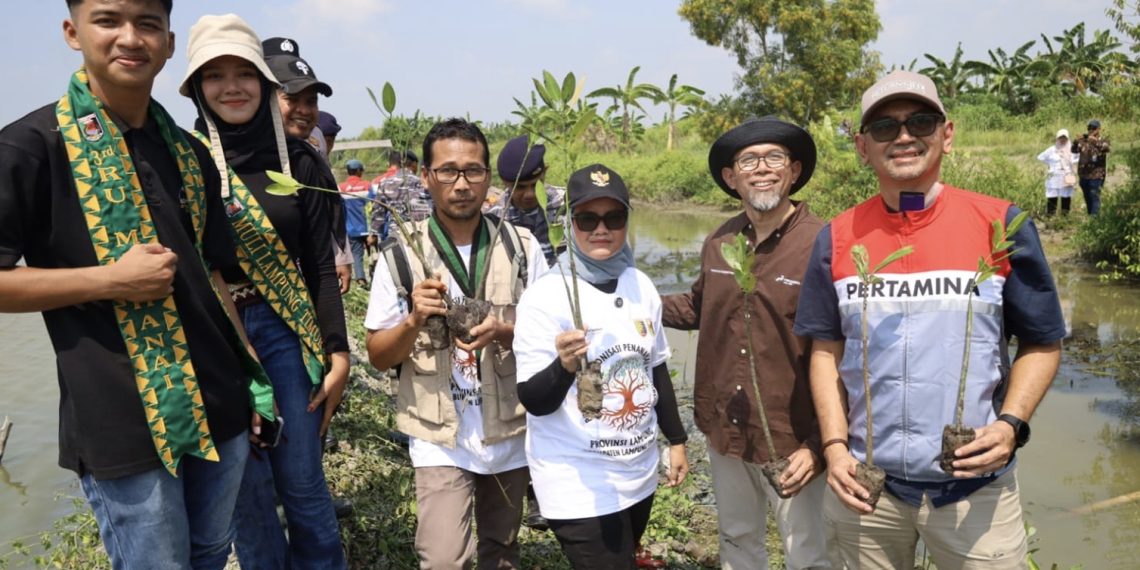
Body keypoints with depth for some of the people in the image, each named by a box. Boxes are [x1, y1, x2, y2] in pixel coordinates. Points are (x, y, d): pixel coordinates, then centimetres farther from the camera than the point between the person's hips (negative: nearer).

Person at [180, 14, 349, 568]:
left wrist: (337, 350, -2)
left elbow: (321, 266, 3)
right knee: (246, 488, 9)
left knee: (303, 482, 8)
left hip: (286, 332, 1)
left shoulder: (298, 161, 2)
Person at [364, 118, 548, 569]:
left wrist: (504, 333, -20)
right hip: (441, 438, -2)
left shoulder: (521, 246, -5)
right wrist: (414, 321, -24)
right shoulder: (403, 254, -8)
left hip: (510, 433, 2)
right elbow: (379, 357, -4)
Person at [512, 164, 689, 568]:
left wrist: (676, 440, 17)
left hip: (639, 475, 6)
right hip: (578, 485, -6)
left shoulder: (642, 287, 0)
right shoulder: (545, 297, -17)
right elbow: (534, 401, -18)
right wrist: (564, 367, -37)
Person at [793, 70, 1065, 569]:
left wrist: (1011, 424, -14)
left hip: (973, 486, -1)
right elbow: (827, 350, 5)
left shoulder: (1001, 225, -5)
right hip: (865, 484, 2)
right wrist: (834, 446, -4)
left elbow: (1041, 343, 1)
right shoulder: (838, 238, -1)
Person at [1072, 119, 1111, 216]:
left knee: (1094, 197, -10)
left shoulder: (1103, 140, -3)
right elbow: (1074, 150, 9)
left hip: (1096, 175, -5)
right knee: (1087, 197, 15)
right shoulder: (1084, 139, 11)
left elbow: (1108, 149, -22)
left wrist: (1096, 141, -35)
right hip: (1084, 174, 5)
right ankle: (1090, 216, 26)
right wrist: (1077, 142, -10)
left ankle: (1094, 216, -9)